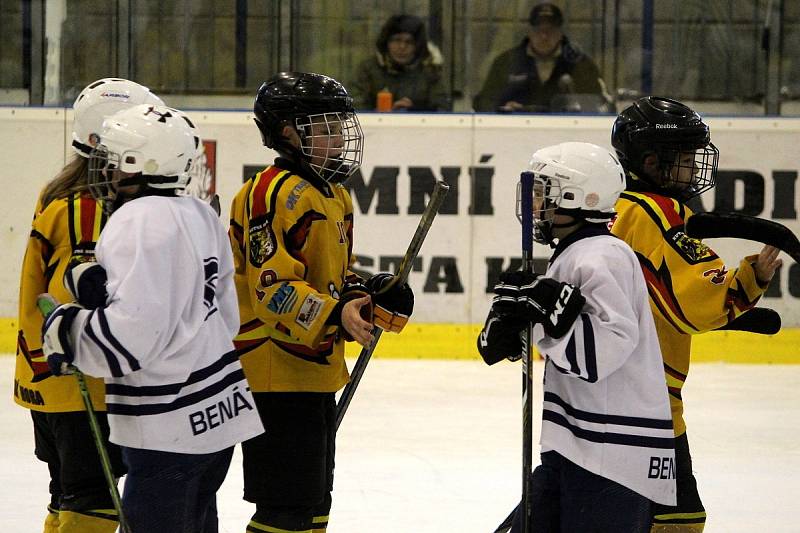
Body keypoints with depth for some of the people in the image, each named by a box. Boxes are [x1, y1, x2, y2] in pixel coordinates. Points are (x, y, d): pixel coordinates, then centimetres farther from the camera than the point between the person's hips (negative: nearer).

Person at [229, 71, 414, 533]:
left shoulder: (335, 196, 17)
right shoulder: (276, 193, -16)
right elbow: (272, 288, -24)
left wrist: (369, 297, 6)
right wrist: (335, 316, -35)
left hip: (315, 373, 10)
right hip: (276, 375, -10)